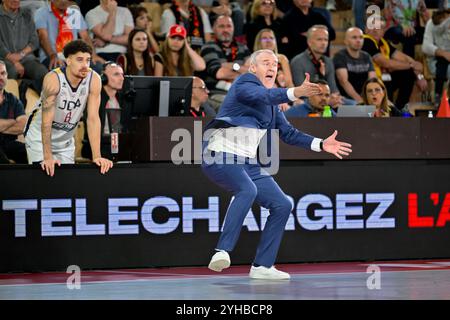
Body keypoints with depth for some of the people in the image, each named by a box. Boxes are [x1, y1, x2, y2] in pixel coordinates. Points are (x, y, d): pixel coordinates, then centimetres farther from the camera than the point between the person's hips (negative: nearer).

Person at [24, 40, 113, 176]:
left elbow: (93, 119, -18)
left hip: (66, 139, 4)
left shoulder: (94, 79, -18)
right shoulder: (53, 79, -28)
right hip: (40, 137, -4)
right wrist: (47, 157, -34)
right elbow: (47, 120, -29)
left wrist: (97, 156, -25)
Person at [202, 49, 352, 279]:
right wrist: (295, 93, -43)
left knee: (282, 205, 3)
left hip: (247, 163, 9)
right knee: (247, 190, -36)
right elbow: (262, 96, -28)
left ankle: (261, 266, 10)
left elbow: (288, 133, 23)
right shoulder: (244, 83, -6)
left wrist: (321, 144, 14)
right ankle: (222, 251, -40)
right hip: (220, 155, -9)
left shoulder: (271, 105, 19)